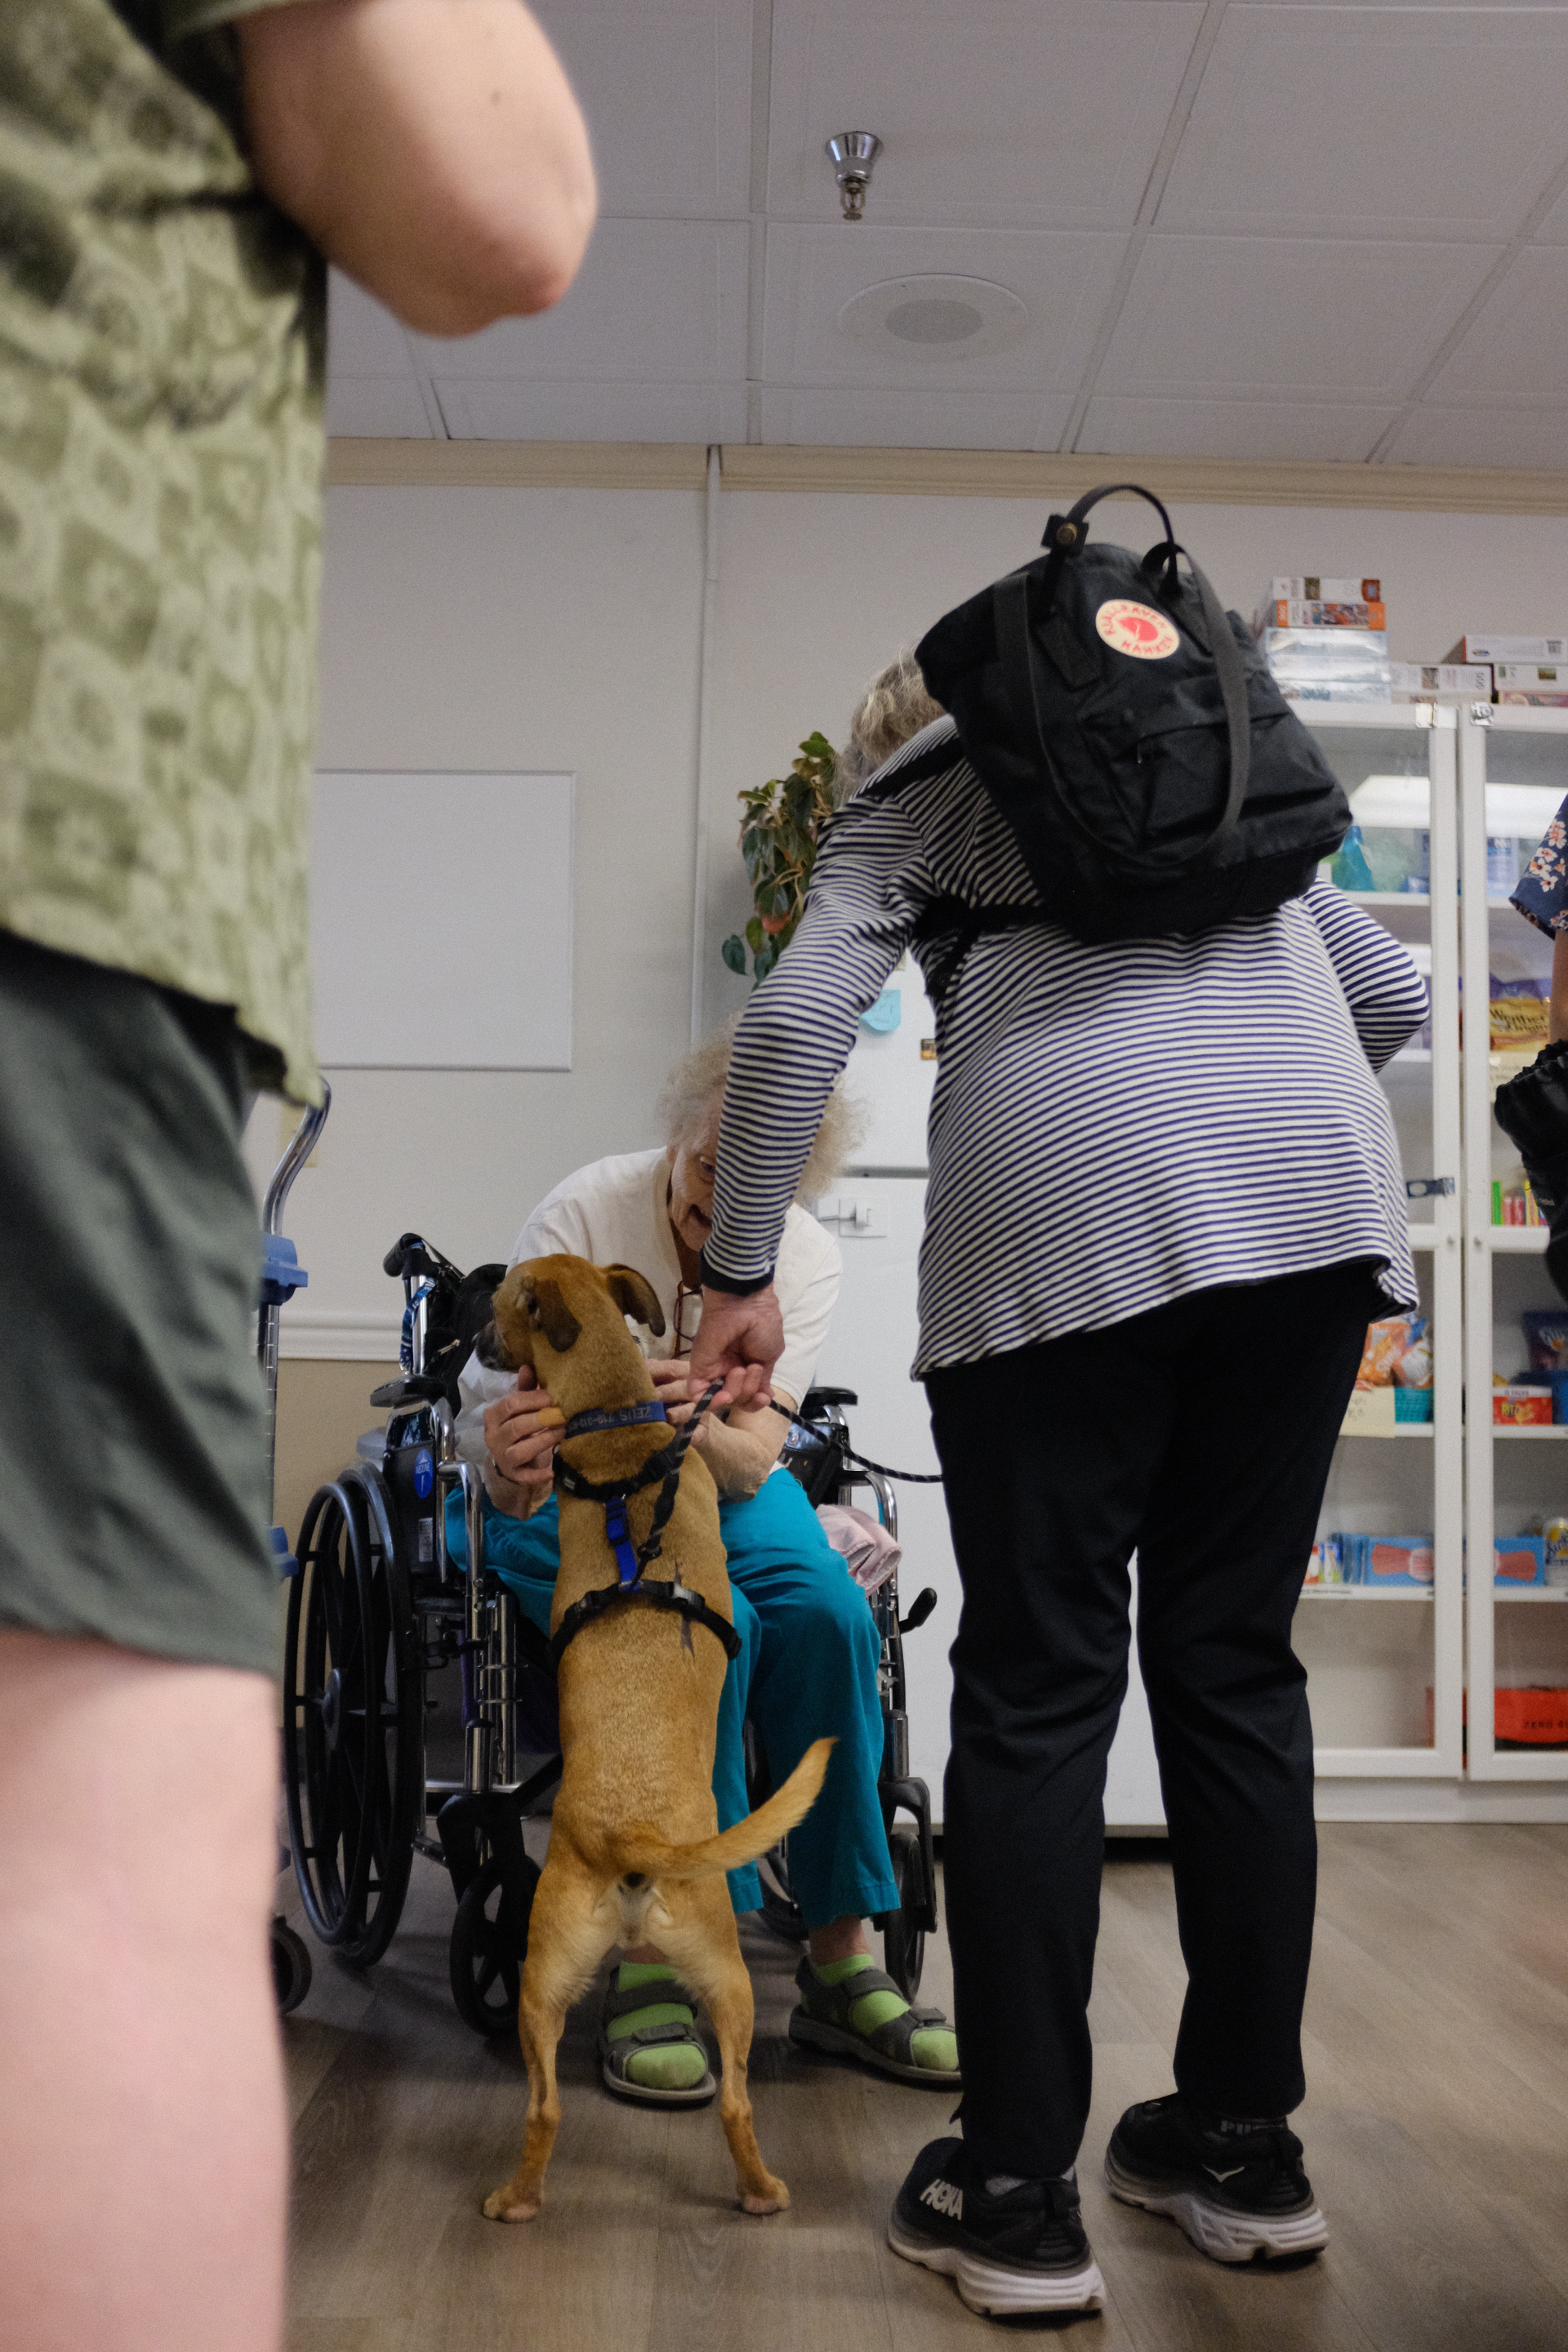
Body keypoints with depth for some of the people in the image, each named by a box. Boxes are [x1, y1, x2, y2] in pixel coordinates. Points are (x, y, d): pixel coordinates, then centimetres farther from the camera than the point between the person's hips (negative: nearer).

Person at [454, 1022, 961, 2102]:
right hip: (568, 1490, -3)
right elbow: (520, 1459, -25)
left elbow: (753, 1463, -19)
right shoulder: (581, 1217, -20)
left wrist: (696, 1420, -43)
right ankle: (651, 1964, -25)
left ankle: (842, 1964, -18)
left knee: (826, 1611, -27)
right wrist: (515, 1470, -50)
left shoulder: (806, 1257, -10)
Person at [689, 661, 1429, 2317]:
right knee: (1234, 1667, 12)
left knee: (1038, 1692, 2)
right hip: (1321, 1198, 5)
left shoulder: (920, 792, 19)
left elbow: (795, 1019, 3)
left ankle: (1018, 2193, 6)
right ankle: (1241, 2150, 20)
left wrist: (738, 1276, 6)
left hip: (1065, 1204, -4)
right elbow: (1394, 997, 30)